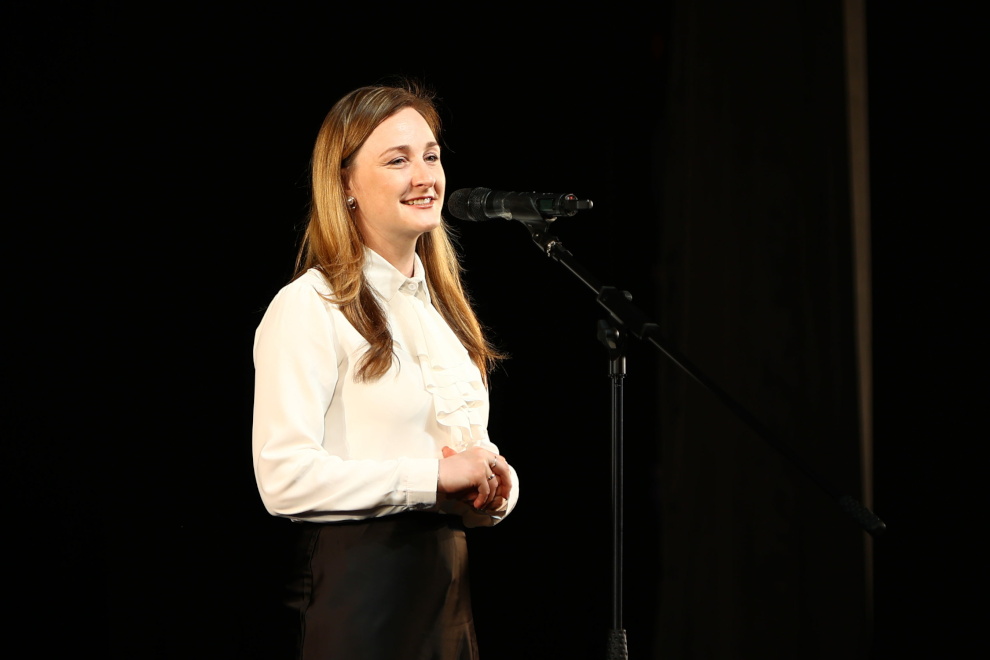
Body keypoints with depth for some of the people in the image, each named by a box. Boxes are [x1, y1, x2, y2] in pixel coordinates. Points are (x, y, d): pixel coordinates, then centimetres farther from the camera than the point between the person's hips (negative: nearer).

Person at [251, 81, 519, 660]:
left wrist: (495, 488, 0)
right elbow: (284, 477, -20)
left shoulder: (442, 306, 16)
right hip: (358, 585, -7)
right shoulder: (311, 307, -10)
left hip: (449, 582, 8)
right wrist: (432, 476, -20)